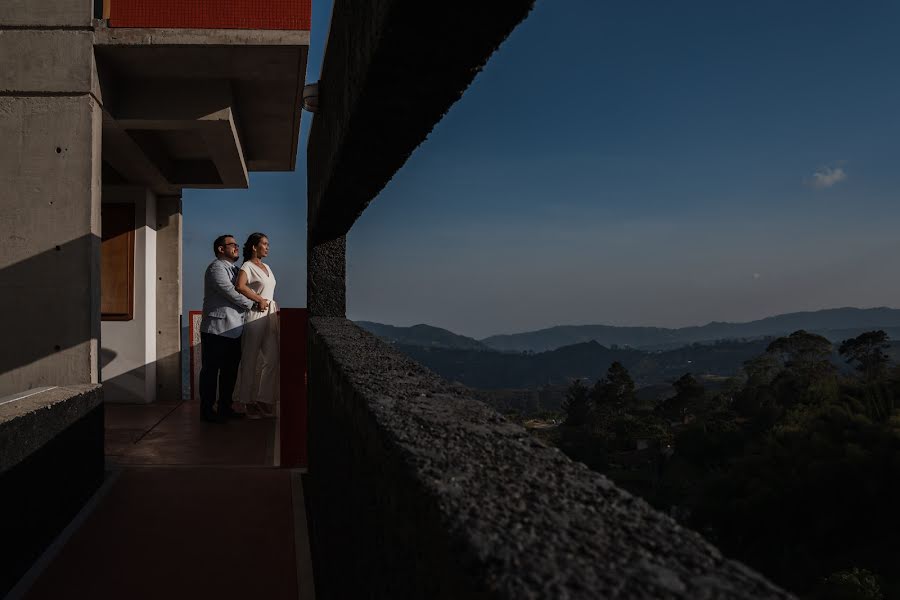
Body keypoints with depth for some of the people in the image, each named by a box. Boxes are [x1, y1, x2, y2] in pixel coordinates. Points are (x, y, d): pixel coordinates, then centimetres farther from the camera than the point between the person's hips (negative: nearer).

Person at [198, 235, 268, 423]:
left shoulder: (234, 270, 21)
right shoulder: (216, 268, -8)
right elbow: (231, 293, -16)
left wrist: (268, 303, 6)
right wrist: (254, 305, -9)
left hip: (234, 330, 9)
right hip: (217, 329, -9)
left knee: (230, 370, 13)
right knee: (211, 370, -2)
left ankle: (225, 407, 22)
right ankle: (206, 410, 4)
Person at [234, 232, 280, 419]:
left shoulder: (266, 267, 18)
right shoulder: (247, 266, -7)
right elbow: (240, 286, -26)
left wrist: (276, 307, 9)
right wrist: (260, 300, -18)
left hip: (271, 315, 8)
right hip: (255, 315, -8)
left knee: (272, 359, 6)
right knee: (251, 360, 1)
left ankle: (265, 399, 14)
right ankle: (249, 402, 10)